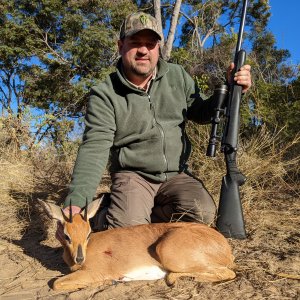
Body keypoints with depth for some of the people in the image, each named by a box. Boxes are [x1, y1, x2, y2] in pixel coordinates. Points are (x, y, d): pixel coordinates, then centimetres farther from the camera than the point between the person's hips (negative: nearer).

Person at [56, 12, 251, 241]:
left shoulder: (177, 76, 3)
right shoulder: (104, 95, -10)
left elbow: (200, 113, 13)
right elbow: (94, 149, -18)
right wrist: (76, 202, -31)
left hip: (177, 175, 4)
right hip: (133, 176, -3)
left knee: (203, 213, -24)